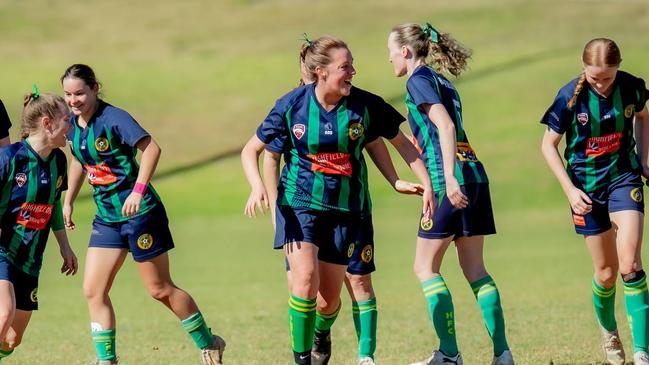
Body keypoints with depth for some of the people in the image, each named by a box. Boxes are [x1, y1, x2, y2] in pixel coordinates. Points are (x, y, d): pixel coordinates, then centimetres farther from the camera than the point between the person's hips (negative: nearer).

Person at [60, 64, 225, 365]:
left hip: (139, 213, -7)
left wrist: (138, 191, -29)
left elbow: (152, 149, -24)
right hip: (107, 216, 7)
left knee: (159, 289, 2)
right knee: (93, 291, -3)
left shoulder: (113, 118, -18)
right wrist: (68, 202, 19)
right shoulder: (72, 123, 5)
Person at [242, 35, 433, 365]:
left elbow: (401, 143, 6)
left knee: (329, 299, 5)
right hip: (299, 204, -2)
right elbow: (250, 151, 0)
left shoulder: (365, 105, -8)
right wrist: (257, 187, -18)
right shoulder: (292, 106, -10)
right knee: (305, 279, -22)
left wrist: (426, 183, -1)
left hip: (343, 209, 2)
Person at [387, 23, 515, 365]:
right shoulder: (442, 82, 21)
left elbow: (445, 126, -17)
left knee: (425, 267, 0)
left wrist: (449, 178, -24)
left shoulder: (418, 80, -5)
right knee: (474, 269, 9)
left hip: (449, 178, -8)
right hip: (475, 174, 8)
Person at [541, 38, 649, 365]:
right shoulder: (571, 97, -15)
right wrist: (570, 190, -11)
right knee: (606, 272, 6)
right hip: (587, 185, 0)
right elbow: (548, 145, -4)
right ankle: (608, 331, 37)